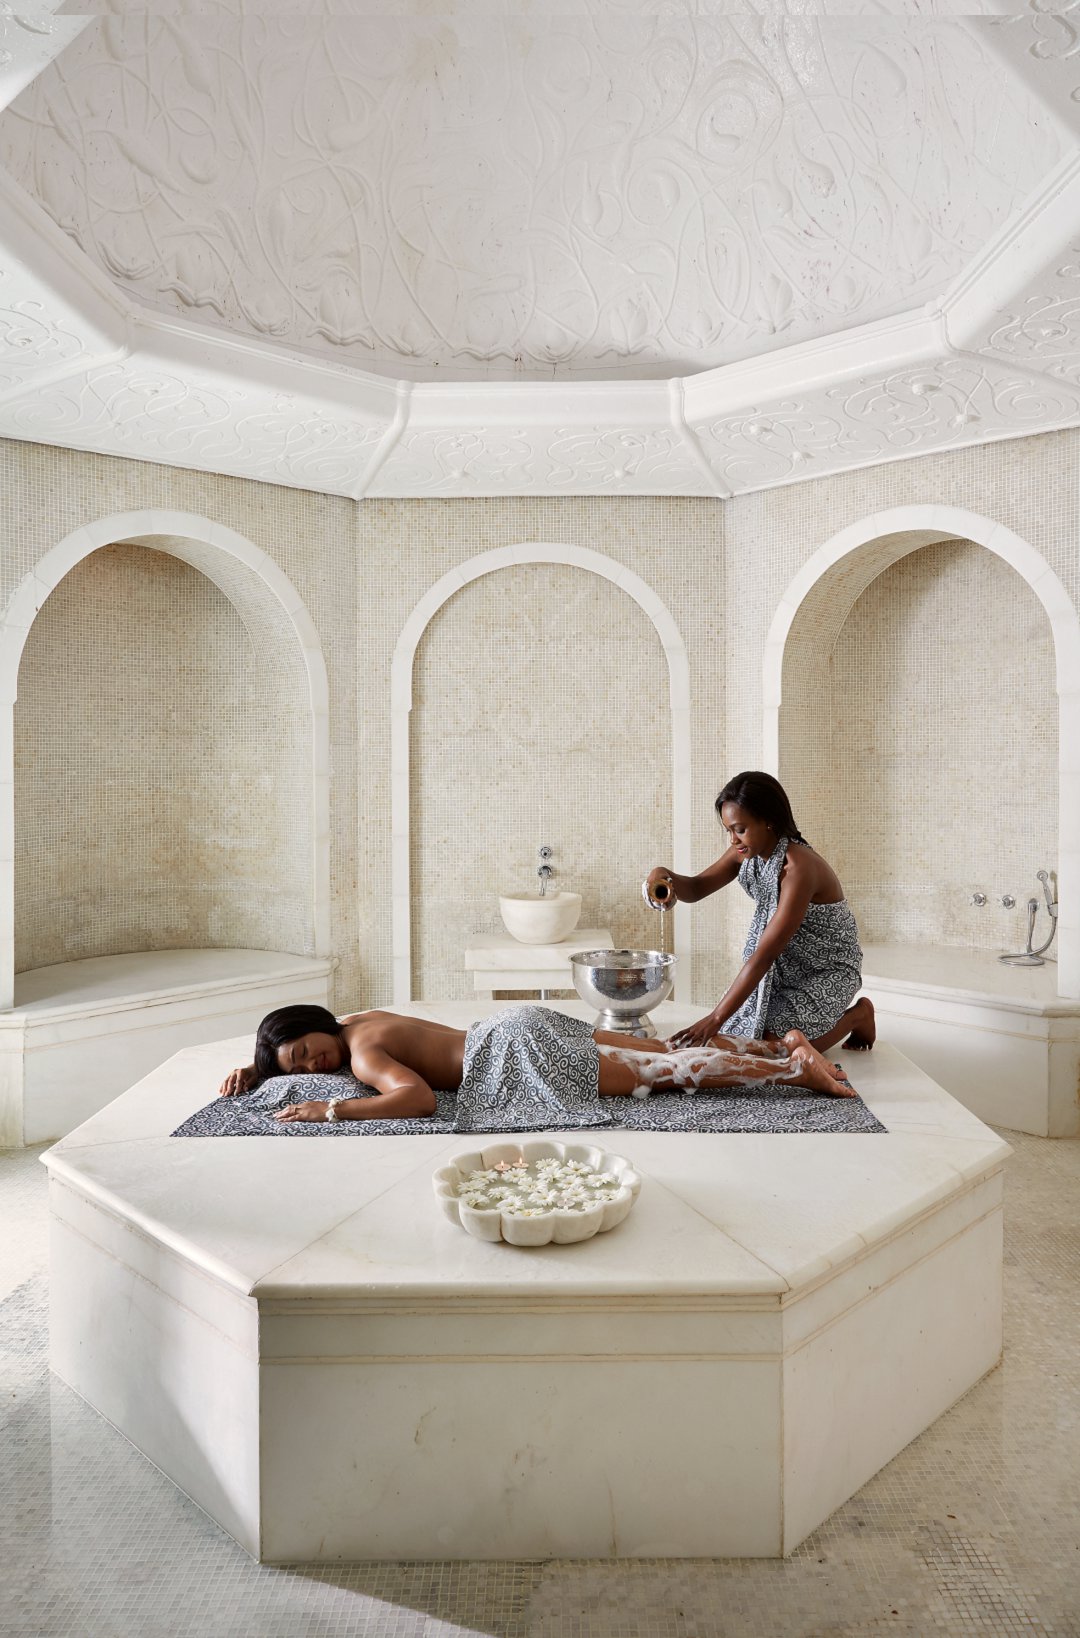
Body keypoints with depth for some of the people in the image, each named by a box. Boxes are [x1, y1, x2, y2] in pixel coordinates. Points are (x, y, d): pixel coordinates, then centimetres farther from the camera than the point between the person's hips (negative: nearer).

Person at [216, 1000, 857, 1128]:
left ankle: (794, 1068, -4)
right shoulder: (357, 1020, 14)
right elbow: (279, 1045, 35)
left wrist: (329, 1109, -23)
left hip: (518, 1049, -8)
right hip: (519, 1028, 8)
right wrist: (252, 1069, 19)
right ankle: (780, 1045, 13)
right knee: (666, 1054, 10)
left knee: (665, 1072, -7)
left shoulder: (361, 1054, -11)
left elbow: (417, 1097, -29)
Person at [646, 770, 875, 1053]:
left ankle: (857, 1014, 7)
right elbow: (695, 889, -1)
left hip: (827, 971, -7)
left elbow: (764, 955, -34)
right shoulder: (747, 853, -8)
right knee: (724, 1038, -2)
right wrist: (667, 876, -27)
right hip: (786, 965, 7)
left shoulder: (799, 868, -33)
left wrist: (715, 1019, -35)